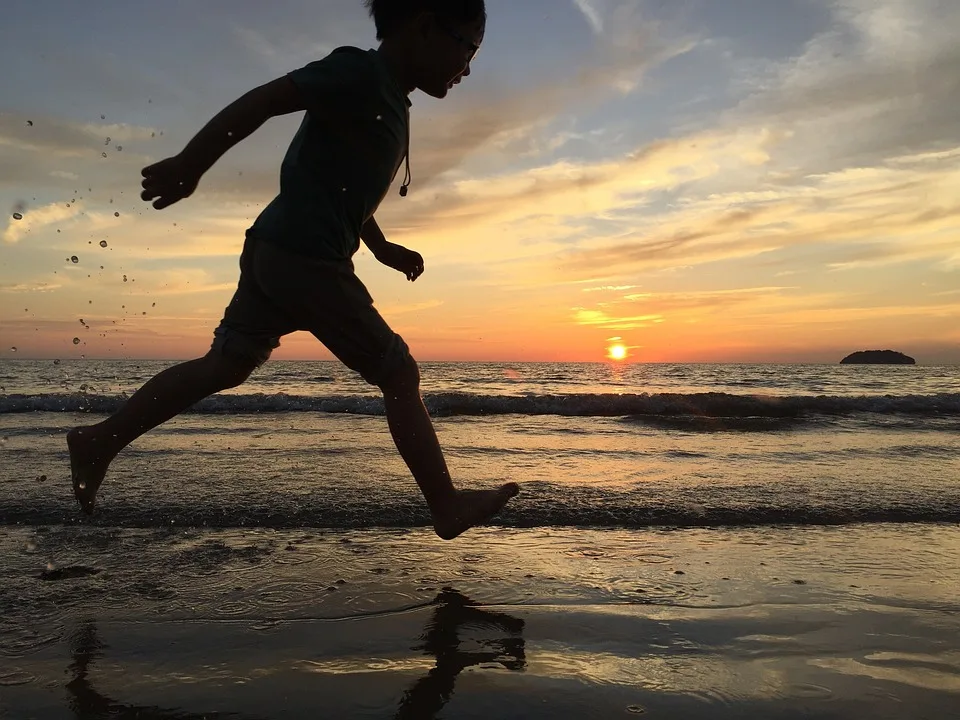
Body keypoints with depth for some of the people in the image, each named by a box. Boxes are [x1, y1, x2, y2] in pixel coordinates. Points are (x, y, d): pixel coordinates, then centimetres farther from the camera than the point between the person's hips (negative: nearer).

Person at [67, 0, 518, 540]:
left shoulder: (390, 102, 19)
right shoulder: (361, 72, -10)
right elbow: (263, 99, -18)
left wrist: (383, 247, 26)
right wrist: (189, 166, -22)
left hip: (275, 252, 10)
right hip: (307, 259, -10)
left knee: (225, 366, 15)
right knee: (400, 375, -3)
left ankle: (101, 440, 23)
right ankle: (449, 507, 7)